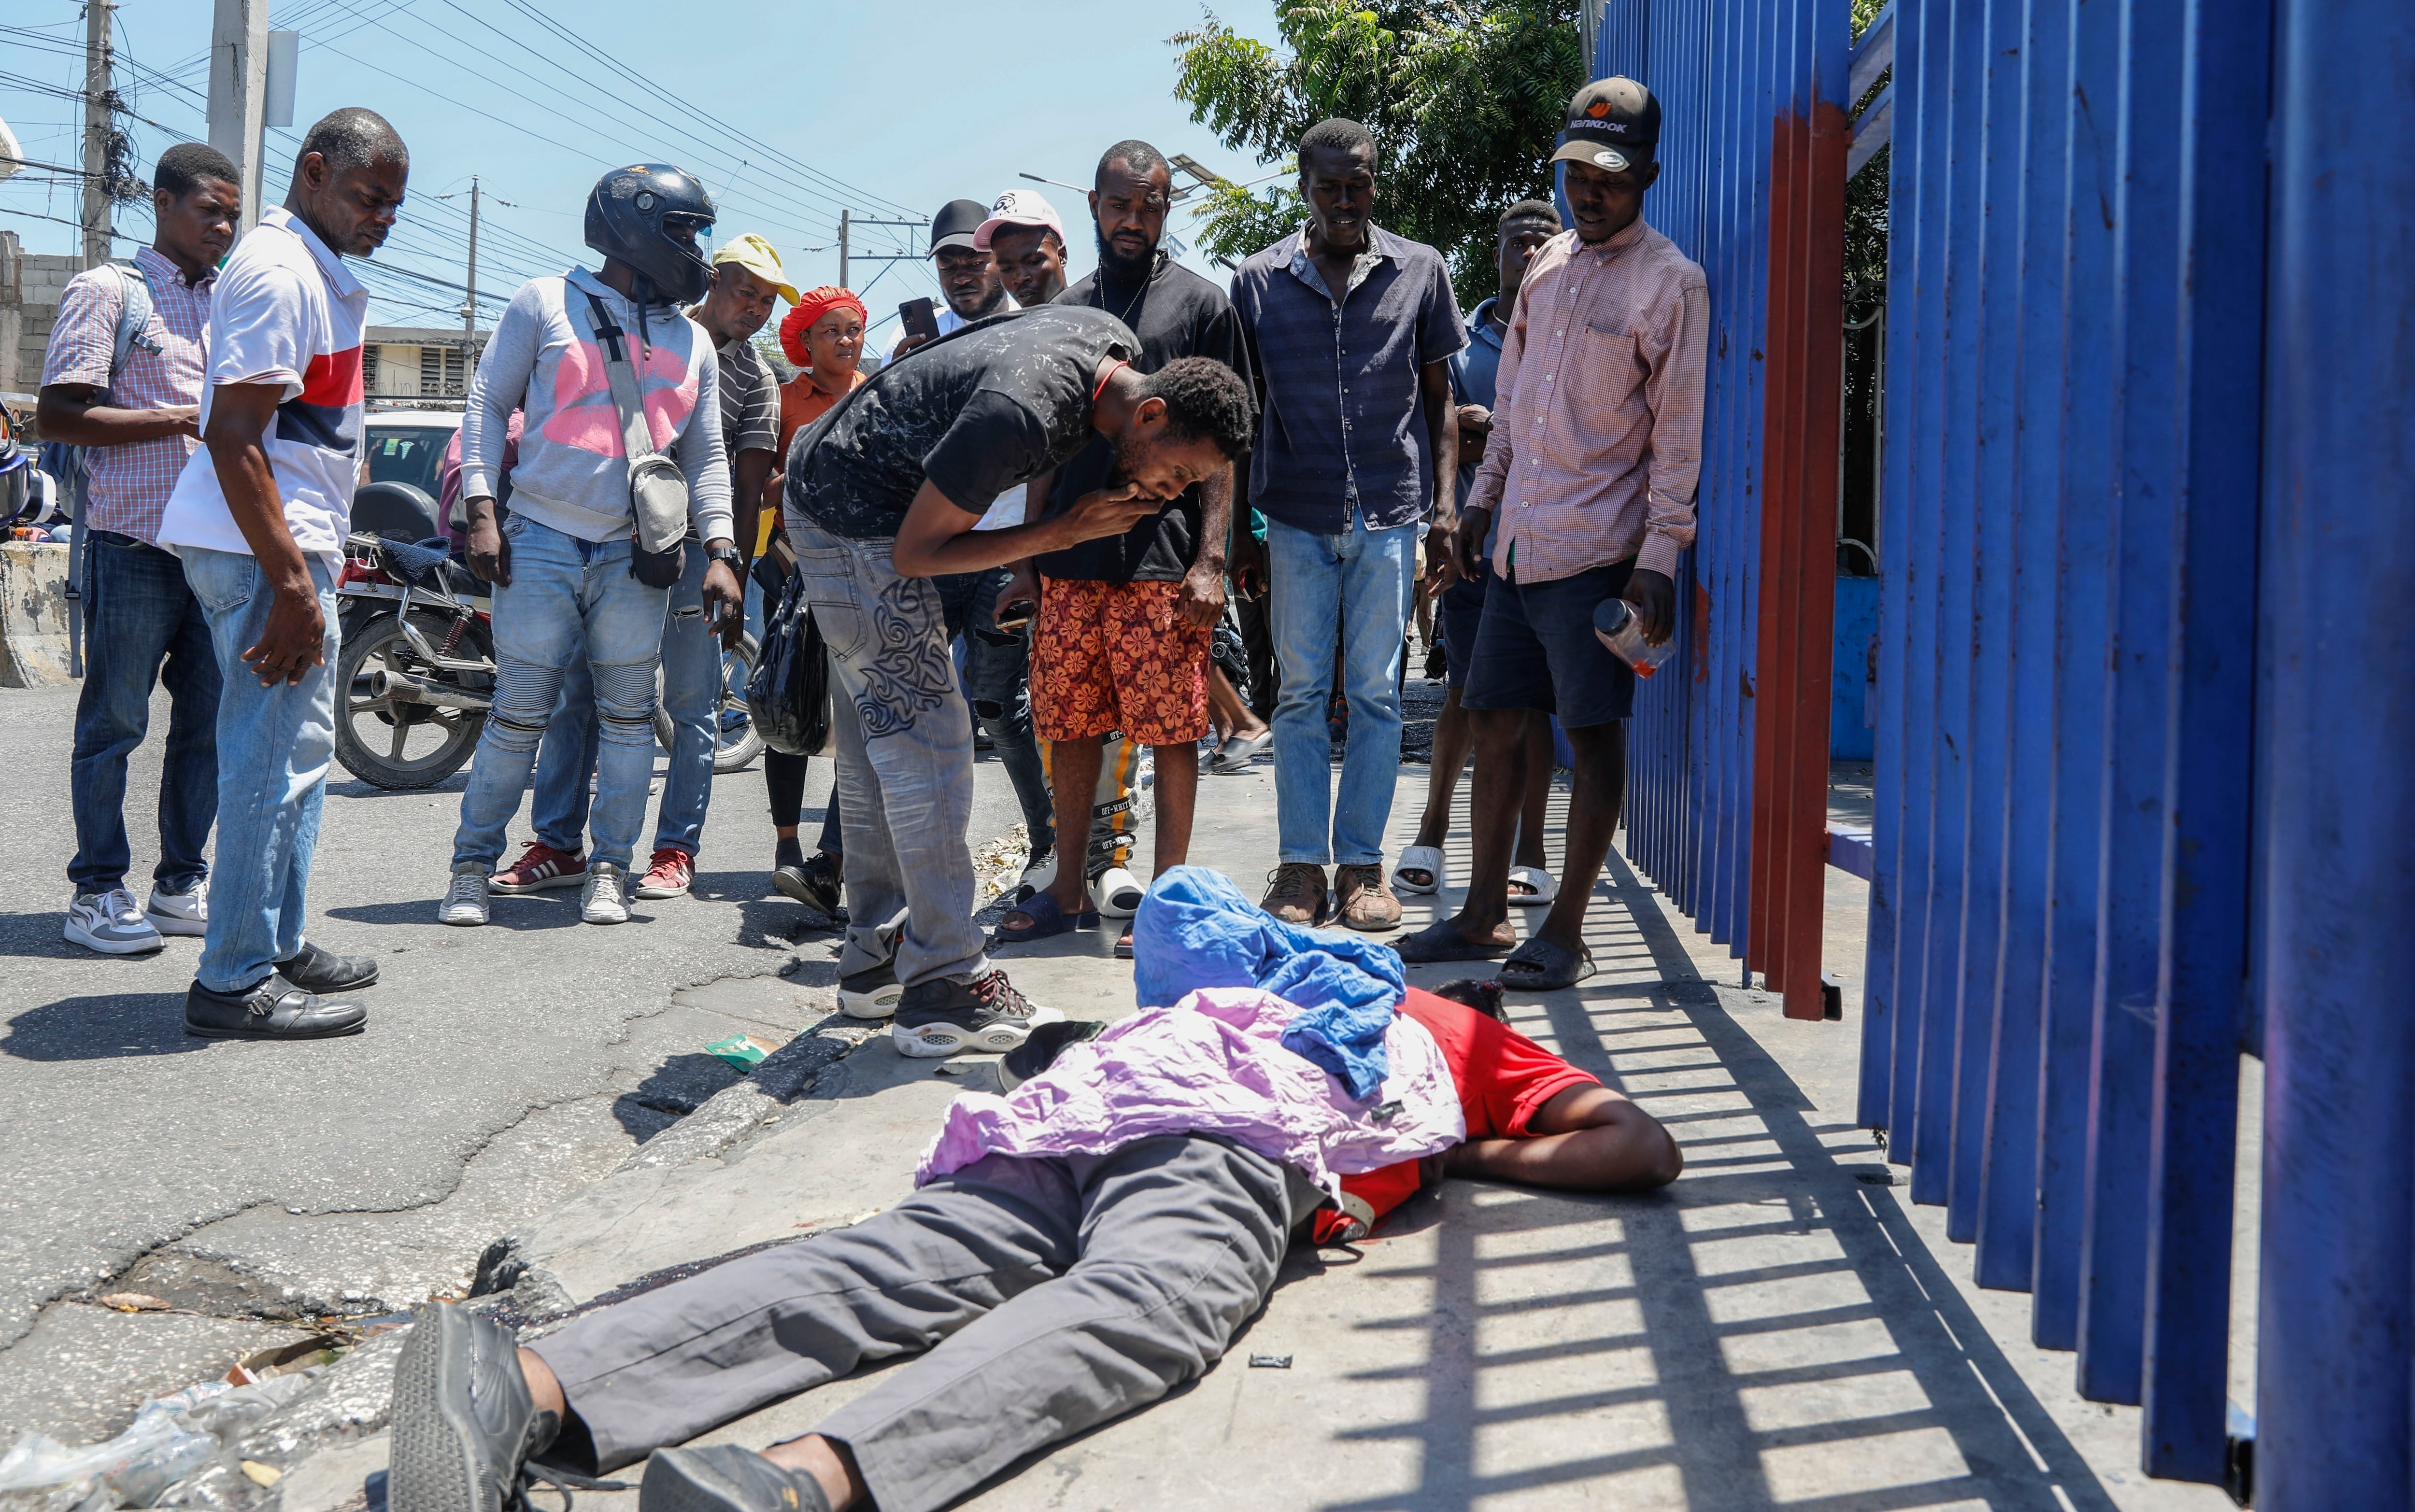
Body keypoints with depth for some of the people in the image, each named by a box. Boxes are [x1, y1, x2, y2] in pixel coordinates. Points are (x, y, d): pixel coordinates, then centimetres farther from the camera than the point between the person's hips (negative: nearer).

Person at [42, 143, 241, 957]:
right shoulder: (107, 290, -1)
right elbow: (59, 414, -9)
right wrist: (186, 419, -14)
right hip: (135, 543, -6)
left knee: (211, 719, 8)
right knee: (115, 721, 0)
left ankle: (180, 885, 17)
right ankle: (97, 893, 8)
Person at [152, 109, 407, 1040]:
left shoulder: (318, 273, 19)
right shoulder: (278, 273, -14)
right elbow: (234, 438, -21)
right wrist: (293, 585, -25)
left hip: (293, 545, 11)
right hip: (265, 549, -11)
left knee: (294, 753, 16)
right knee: (274, 760, -7)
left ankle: (277, 947, 25)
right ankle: (236, 982, -1)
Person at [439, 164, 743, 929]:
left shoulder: (693, 341, 15)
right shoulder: (546, 303, 4)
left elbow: (708, 456, 16)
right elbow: (488, 404, 5)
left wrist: (720, 555, 4)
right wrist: (482, 513, -4)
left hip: (635, 557, 3)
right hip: (541, 543, -3)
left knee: (628, 712, 4)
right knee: (520, 712, -2)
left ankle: (608, 869, 15)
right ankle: (473, 865, 11)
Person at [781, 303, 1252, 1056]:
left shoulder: (1115, 344, -5)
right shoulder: (1021, 411, -33)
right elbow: (917, 552, -24)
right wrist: (1061, 533, -20)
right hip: (855, 520, -10)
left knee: (875, 740, 13)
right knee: (927, 736, -11)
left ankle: (874, 953, 22)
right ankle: (944, 989, -8)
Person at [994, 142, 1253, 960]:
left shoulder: (1200, 303, 3)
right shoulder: (1066, 310, 16)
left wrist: (1211, 561, -11)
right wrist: (1028, 555, 13)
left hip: (1162, 562, -4)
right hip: (1070, 562, 4)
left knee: (1171, 731, -2)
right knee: (1067, 726, 8)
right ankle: (1069, 889, 20)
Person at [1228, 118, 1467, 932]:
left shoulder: (1421, 271, 6)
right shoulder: (1259, 280, 6)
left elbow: (1439, 397, 11)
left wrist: (1444, 503, 1)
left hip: (1389, 513, 0)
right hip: (1296, 518, 0)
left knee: (1376, 693, 3)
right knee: (1300, 693, 3)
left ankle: (1362, 861, 12)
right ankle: (1301, 863, 11)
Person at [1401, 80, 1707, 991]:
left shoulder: (1671, 282, -6)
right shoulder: (1548, 262, 15)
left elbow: (1680, 432, -8)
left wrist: (1659, 558, -14)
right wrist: (1483, 501, 18)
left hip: (1597, 552, -7)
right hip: (1518, 542, 7)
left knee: (1594, 739, -2)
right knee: (1492, 720, 10)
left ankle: (1565, 932, 8)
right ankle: (1485, 916, 21)